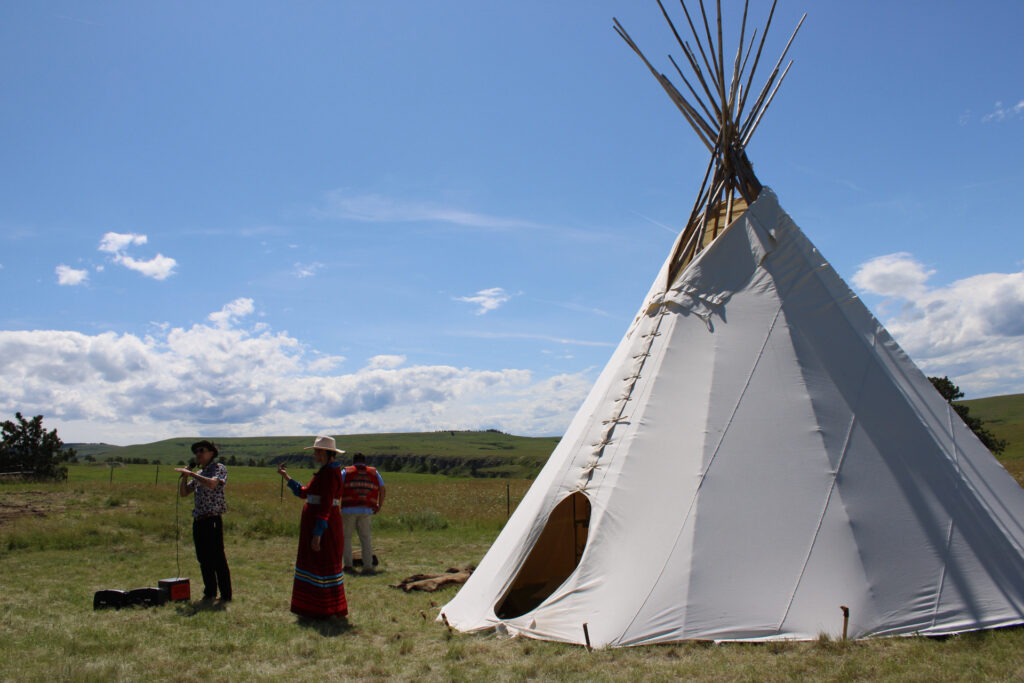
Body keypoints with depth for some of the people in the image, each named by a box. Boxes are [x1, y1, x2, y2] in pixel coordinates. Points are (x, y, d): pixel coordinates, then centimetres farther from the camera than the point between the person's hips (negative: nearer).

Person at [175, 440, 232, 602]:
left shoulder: (219, 468, -3)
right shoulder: (199, 474, 20)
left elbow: (212, 484, -23)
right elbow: (183, 493, 20)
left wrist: (191, 474, -21)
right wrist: (184, 476, 4)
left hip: (213, 520, -8)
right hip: (198, 521, 8)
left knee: (218, 557, -7)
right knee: (204, 559, 11)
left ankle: (226, 595, -2)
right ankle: (210, 592, 22)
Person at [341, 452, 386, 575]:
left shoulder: (346, 472, 9)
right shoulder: (374, 473, 15)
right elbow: (382, 489, 9)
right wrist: (379, 506, 17)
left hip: (348, 510, -1)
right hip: (366, 511, 1)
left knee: (346, 537, 10)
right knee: (366, 538, 6)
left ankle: (348, 565, 5)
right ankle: (368, 566, 1)